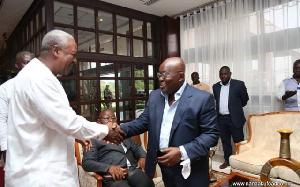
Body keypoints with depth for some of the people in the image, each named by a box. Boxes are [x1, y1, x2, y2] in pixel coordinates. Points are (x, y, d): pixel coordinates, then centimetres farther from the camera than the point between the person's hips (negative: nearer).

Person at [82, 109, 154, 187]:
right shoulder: (94, 139, 8)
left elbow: (136, 148, 25)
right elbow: (87, 162, -1)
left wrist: (143, 157, 2)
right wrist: (109, 168, -17)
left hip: (133, 169, 4)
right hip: (112, 175, -3)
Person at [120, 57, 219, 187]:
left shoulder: (203, 99, -14)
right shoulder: (154, 96, 2)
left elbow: (211, 134, -13)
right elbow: (142, 122, 6)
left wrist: (182, 152, -22)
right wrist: (120, 130, -9)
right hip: (163, 163, 5)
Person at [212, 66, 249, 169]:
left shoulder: (239, 84, -4)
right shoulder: (215, 86, 7)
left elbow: (245, 99, 4)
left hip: (234, 118, -4)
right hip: (221, 118, 4)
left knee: (238, 141, 5)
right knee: (225, 141, 13)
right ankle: (227, 160, 26)